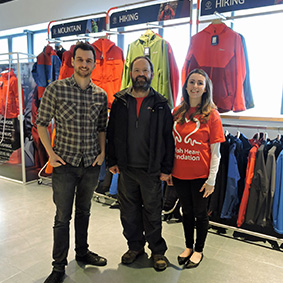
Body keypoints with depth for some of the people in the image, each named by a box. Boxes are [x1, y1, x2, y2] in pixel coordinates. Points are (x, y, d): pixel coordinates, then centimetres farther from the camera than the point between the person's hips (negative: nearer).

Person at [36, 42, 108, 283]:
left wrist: (102, 152, 2)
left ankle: (82, 252, 39)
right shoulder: (56, 89, -6)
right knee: (63, 216, 5)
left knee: (84, 211, 19)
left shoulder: (101, 95, 4)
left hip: (91, 164, 4)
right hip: (65, 163, -3)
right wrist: (50, 153, -8)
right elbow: (42, 123, -1)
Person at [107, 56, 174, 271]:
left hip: (151, 170, -2)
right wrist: (112, 161, 4)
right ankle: (135, 246, 34)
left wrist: (166, 168, -5)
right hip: (126, 168, 3)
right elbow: (111, 133, 9)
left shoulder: (160, 104, 0)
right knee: (129, 211, 14)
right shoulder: (120, 102, 5)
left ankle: (158, 250, 29)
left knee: (152, 212, 9)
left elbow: (168, 138, -1)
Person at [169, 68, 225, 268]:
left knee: (200, 213, 12)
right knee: (187, 211, 18)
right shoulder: (177, 112, 3)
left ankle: (199, 250, 34)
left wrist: (211, 179, -11)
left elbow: (215, 152, -8)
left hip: (200, 175, -3)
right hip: (180, 173, 4)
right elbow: (172, 144, 8)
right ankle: (189, 247, 38)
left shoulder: (211, 115, -8)